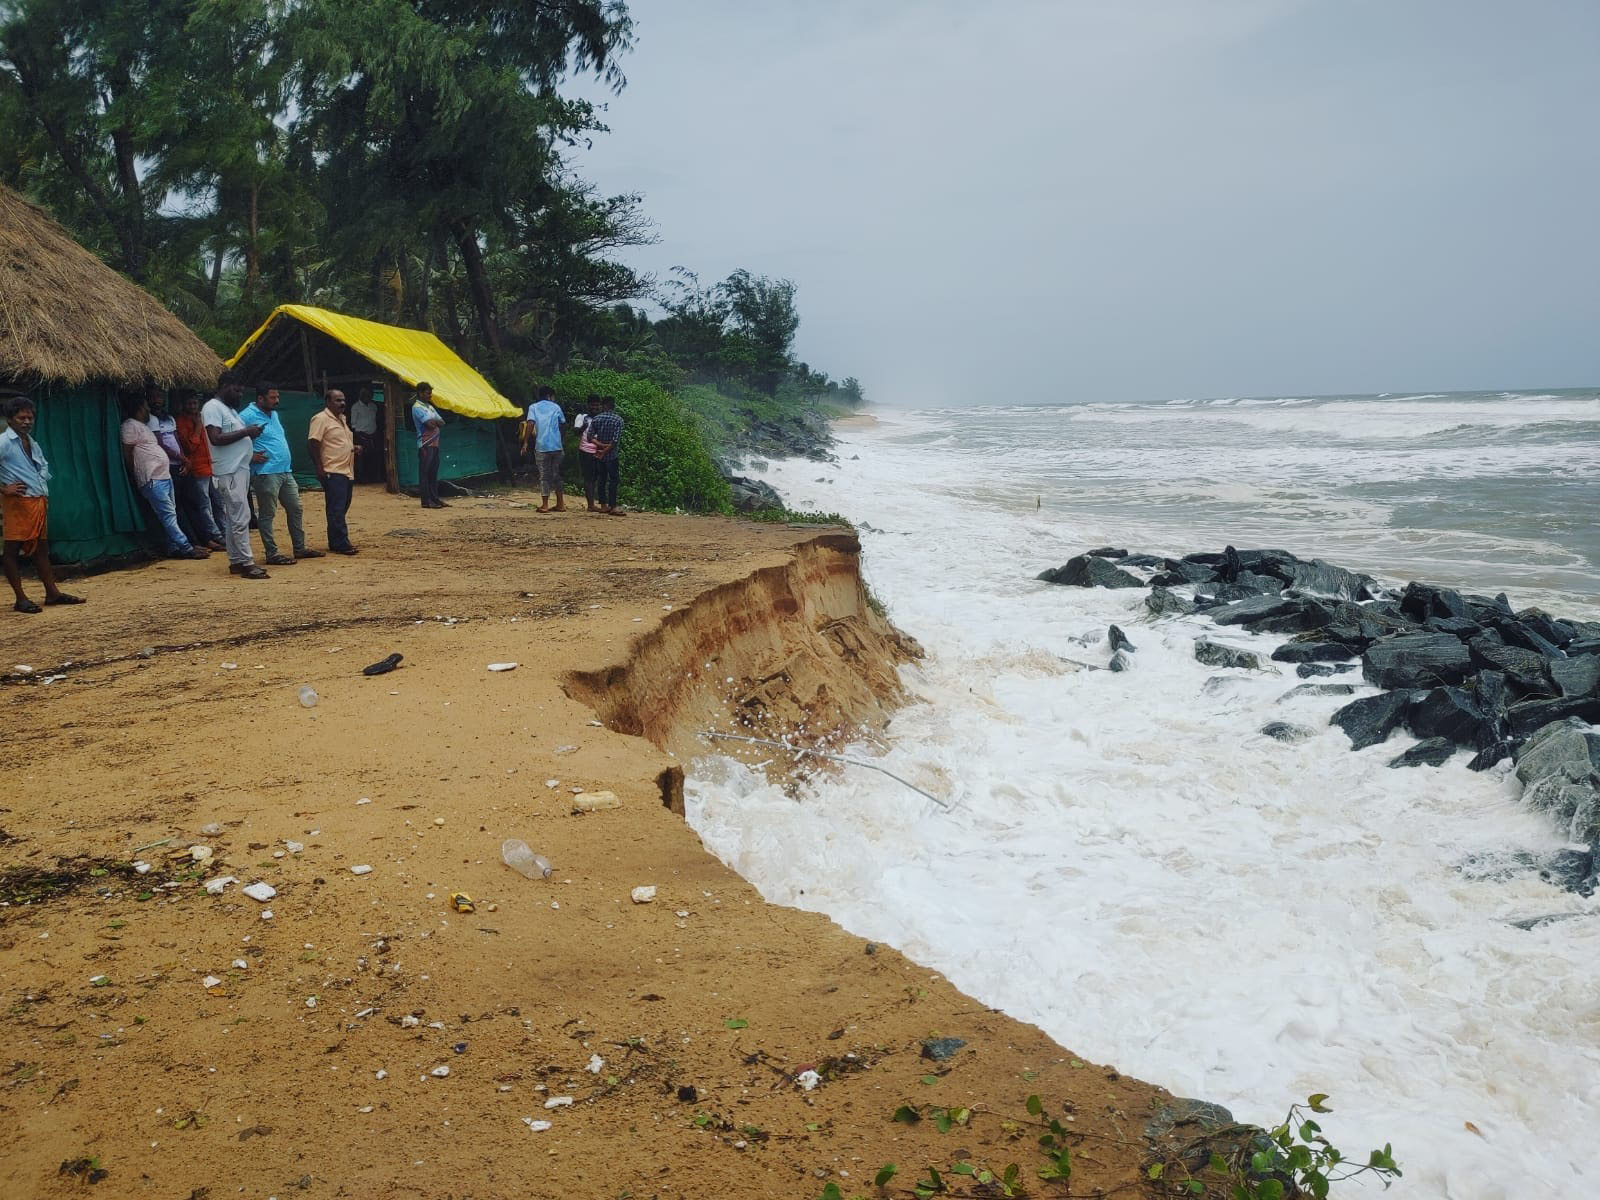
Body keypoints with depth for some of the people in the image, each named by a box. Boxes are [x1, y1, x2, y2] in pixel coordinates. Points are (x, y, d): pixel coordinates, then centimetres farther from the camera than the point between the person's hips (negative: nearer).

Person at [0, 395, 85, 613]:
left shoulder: (32, 442, 16)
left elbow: (43, 465, 30)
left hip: (39, 501, 8)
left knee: (41, 547, 14)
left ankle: (52, 592, 20)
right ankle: (21, 599, 0)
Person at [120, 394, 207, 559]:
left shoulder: (143, 426, 21)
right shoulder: (130, 426, -7)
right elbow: (127, 453, -10)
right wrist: (136, 476, -6)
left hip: (164, 476, 10)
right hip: (152, 479, -10)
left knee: (171, 514, 10)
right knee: (168, 515, -11)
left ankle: (174, 548, 12)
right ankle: (186, 549, -14)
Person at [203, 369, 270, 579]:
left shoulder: (230, 409, 21)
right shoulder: (212, 408, -9)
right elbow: (216, 438, -20)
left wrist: (251, 454, 11)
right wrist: (246, 432, -16)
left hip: (241, 469, 10)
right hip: (229, 472, -10)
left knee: (234, 517, 12)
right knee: (240, 517, -11)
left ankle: (235, 561, 16)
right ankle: (246, 562, -11)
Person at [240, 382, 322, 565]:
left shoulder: (274, 414, 17)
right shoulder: (248, 416, -11)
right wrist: (250, 456, -20)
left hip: (285, 471, 9)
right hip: (266, 473, -9)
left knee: (295, 509, 14)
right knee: (267, 514, -1)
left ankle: (300, 548, 25)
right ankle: (272, 554, 3)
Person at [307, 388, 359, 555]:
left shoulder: (341, 419, 18)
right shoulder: (321, 419, -10)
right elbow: (312, 444, -15)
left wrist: (354, 447, 9)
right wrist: (320, 469, -18)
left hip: (347, 472, 9)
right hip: (332, 473, -9)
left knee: (342, 508, 12)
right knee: (336, 509, -8)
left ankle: (335, 542, 19)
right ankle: (341, 544, -6)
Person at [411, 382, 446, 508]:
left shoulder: (430, 407, 19)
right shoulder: (417, 407, -8)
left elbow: (442, 423, 11)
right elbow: (430, 424, -19)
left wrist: (434, 421, -9)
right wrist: (436, 422, 2)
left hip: (434, 443, 8)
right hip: (425, 444, -8)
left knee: (433, 473, 10)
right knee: (425, 473, -6)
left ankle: (434, 498, 14)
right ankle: (426, 501, -6)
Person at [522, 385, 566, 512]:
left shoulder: (533, 407, 4)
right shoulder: (556, 407, 10)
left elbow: (530, 423, -9)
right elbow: (563, 423, 16)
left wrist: (525, 442, -8)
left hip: (542, 446, -2)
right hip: (557, 446, 2)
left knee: (544, 475, 3)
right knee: (556, 474, 13)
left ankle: (545, 505, 0)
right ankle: (560, 504, 14)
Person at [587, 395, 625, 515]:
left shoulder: (596, 418, 1)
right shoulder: (618, 419, -9)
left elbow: (590, 436, -5)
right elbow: (616, 440, -16)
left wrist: (601, 445, -9)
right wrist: (605, 451, -12)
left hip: (599, 455, 4)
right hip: (611, 455, -4)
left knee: (601, 479, 12)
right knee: (613, 480, -1)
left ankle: (603, 505, 16)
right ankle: (612, 507, -5)